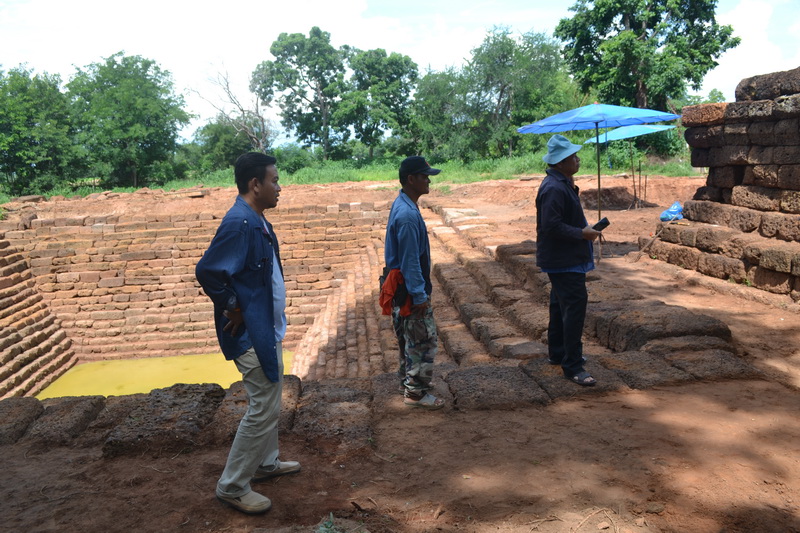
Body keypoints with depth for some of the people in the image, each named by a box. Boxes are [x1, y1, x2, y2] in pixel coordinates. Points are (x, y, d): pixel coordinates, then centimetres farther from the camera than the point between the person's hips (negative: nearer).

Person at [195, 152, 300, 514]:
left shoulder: (257, 221, 7)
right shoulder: (239, 223, -24)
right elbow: (207, 272, -28)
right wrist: (233, 309, -18)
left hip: (267, 327, 10)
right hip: (251, 333, -10)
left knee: (270, 402, 21)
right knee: (263, 409, -2)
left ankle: (265, 463, 38)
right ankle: (232, 486, 12)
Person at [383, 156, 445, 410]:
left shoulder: (402, 206, 8)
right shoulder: (408, 215, -25)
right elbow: (410, 261, -24)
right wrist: (419, 296, -20)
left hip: (403, 288, 10)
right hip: (411, 291, -10)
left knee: (409, 338, 20)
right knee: (425, 340, 0)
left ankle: (408, 381, 34)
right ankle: (416, 392, 11)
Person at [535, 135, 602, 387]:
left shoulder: (563, 184, 13)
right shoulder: (554, 189, -22)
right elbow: (551, 225, -27)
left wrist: (584, 229, 14)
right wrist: (582, 233, -19)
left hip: (566, 259, 11)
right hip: (563, 260, -11)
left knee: (561, 305, 19)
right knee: (575, 305, -11)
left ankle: (557, 353, 33)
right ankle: (572, 366, -7)